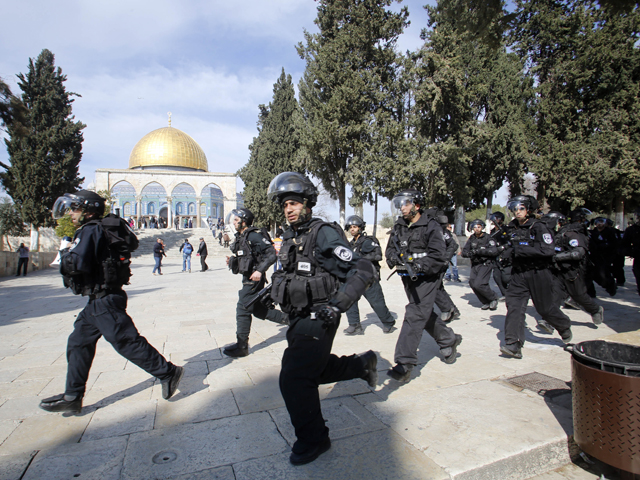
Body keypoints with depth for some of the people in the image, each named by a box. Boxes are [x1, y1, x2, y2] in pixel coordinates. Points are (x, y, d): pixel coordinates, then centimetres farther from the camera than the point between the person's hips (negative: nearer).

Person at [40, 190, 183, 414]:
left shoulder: (89, 231, -14)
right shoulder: (99, 230, 16)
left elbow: (76, 263, -26)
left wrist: (65, 253, -4)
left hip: (104, 301, -11)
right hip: (99, 301, 11)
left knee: (127, 341, -6)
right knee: (78, 343, 15)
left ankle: (168, 372, 4)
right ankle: (72, 397, 25)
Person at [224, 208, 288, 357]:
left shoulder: (254, 235, -15)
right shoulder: (240, 237, 14)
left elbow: (271, 254, -20)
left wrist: (259, 271, -26)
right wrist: (232, 261, 5)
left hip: (254, 279, -10)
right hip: (248, 278, 10)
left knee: (242, 310, -4)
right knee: (257, 309, 16)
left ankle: (241, 346, 7)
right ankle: (287, 318, 28)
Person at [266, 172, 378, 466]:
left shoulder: (324, 234, -17)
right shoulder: (290, 238, 8)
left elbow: (363, 271, -23)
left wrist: (337, 305, -29)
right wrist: (272, 292, 19)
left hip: (317, 320, -9)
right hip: (299, 319, 9)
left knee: (294, 380, -7)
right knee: (312, 371, 22)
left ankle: (313, 440, 16)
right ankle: (362, 365, 40)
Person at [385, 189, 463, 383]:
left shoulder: (431, 226, -12)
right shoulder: (399, 226, 7)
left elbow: (439, 256, -18)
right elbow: (390, 249, 12)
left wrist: (417, 265, -29)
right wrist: (394, 258, -11)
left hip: (426, 278, -7)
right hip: (408, 278, 7)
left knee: (414, 317, -13)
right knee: (425, 314, 20)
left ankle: (405, 363, -11)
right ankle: (449, 340, 43)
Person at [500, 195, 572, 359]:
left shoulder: (538, 227, -9)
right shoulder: (512, 228, 9)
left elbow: (548, 250, -20)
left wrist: (522, 250, -23)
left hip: (539, 273, -5)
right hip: (519, 273, 5)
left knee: (546, 308, 9)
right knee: (514, 305, -9)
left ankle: (565, 327, 42)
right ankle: (513, 345, -9)